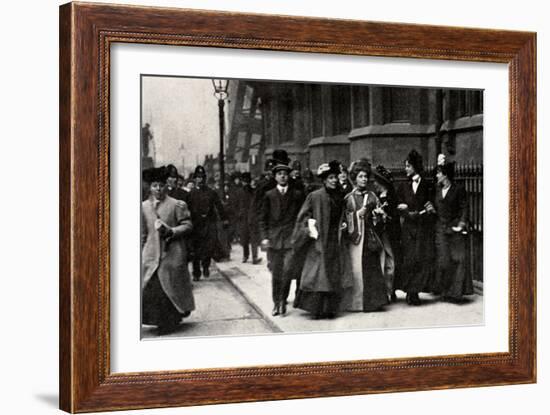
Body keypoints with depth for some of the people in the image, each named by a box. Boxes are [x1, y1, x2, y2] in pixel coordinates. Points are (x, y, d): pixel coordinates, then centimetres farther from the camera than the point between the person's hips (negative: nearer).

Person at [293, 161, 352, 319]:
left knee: (335, 276, 5)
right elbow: (304, 217, -4)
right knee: (319, 275, -5)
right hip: (320, 241, -5)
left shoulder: (339, 196, 10)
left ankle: (329, 309, 14)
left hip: (336, 241, 5)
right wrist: (311, 230, -14)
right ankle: (316, 308, 4)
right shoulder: (315, 196, -5)